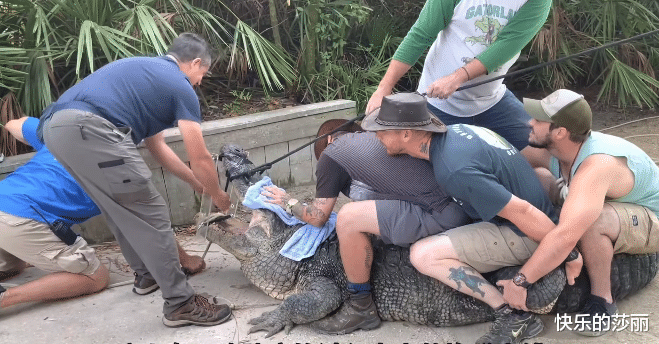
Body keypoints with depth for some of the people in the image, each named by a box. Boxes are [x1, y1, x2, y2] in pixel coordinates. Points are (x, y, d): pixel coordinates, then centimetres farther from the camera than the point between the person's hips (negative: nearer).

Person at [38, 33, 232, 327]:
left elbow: (156, 146, 36)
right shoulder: (180, 87, 6)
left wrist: (196, 182, 41)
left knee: (121, 209, 24)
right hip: (88, 129, -10)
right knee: (150, 215, -1)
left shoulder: (146, 72, 31)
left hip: (56, 126, 10)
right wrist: (218, 197, 24)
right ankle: (181, 304, 4)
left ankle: (148, 274, 40)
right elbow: (200, 159, 6)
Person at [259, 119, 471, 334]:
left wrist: (288, 202, 23)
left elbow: (317, 217, 5)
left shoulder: (331, 154, 3)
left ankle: (362, 308, 3)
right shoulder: (373, 137, 26)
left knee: (348, 218, -14)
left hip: (439, 217, -10)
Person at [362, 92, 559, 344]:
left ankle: (512, 315, -12)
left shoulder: (454, 170, -28)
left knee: (422, 254, -18)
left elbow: (521, 212, -26)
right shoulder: (453, 131, 0)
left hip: (526, 235, -10)